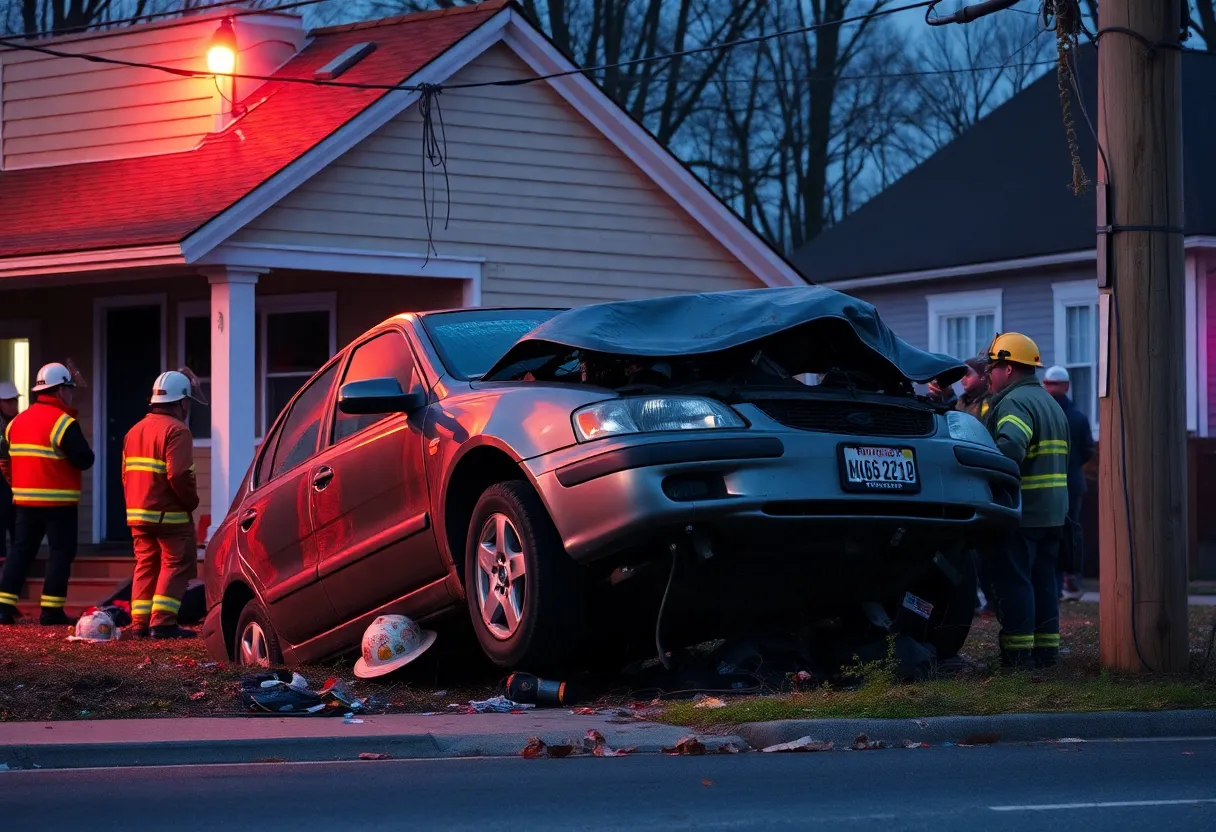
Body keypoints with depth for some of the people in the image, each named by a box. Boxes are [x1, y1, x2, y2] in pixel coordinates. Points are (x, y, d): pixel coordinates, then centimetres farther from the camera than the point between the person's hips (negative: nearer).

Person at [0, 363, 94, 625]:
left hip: (24, 499, 7)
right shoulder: (63, 422, -14)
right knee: (61, 552, 1)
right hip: (58, 502, -7)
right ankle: (52, 611, -3)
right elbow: (85, 460, -17)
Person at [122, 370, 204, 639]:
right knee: (175, 565, -3)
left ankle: (140, 623, 9)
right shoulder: (176, 431, -13)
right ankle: (163, 622, -10)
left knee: (146, 565, 12)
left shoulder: (134, 431, 16)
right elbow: (179, 474, -23)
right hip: (170, 515, -8)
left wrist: (134, 503, 19)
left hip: (137, 513, 8)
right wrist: (191, 501, -9)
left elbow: (126, 474, 17)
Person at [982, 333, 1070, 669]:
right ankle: (1046, 649, 17)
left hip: (1022, 512, -9)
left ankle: (1018, 652, -6)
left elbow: (1010, 449, -33)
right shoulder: (1049, 403, 20)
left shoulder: (1014, 402, -14)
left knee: (1013, 580, -5)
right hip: (1053, 512, 10)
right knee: (1042, 579, 14)